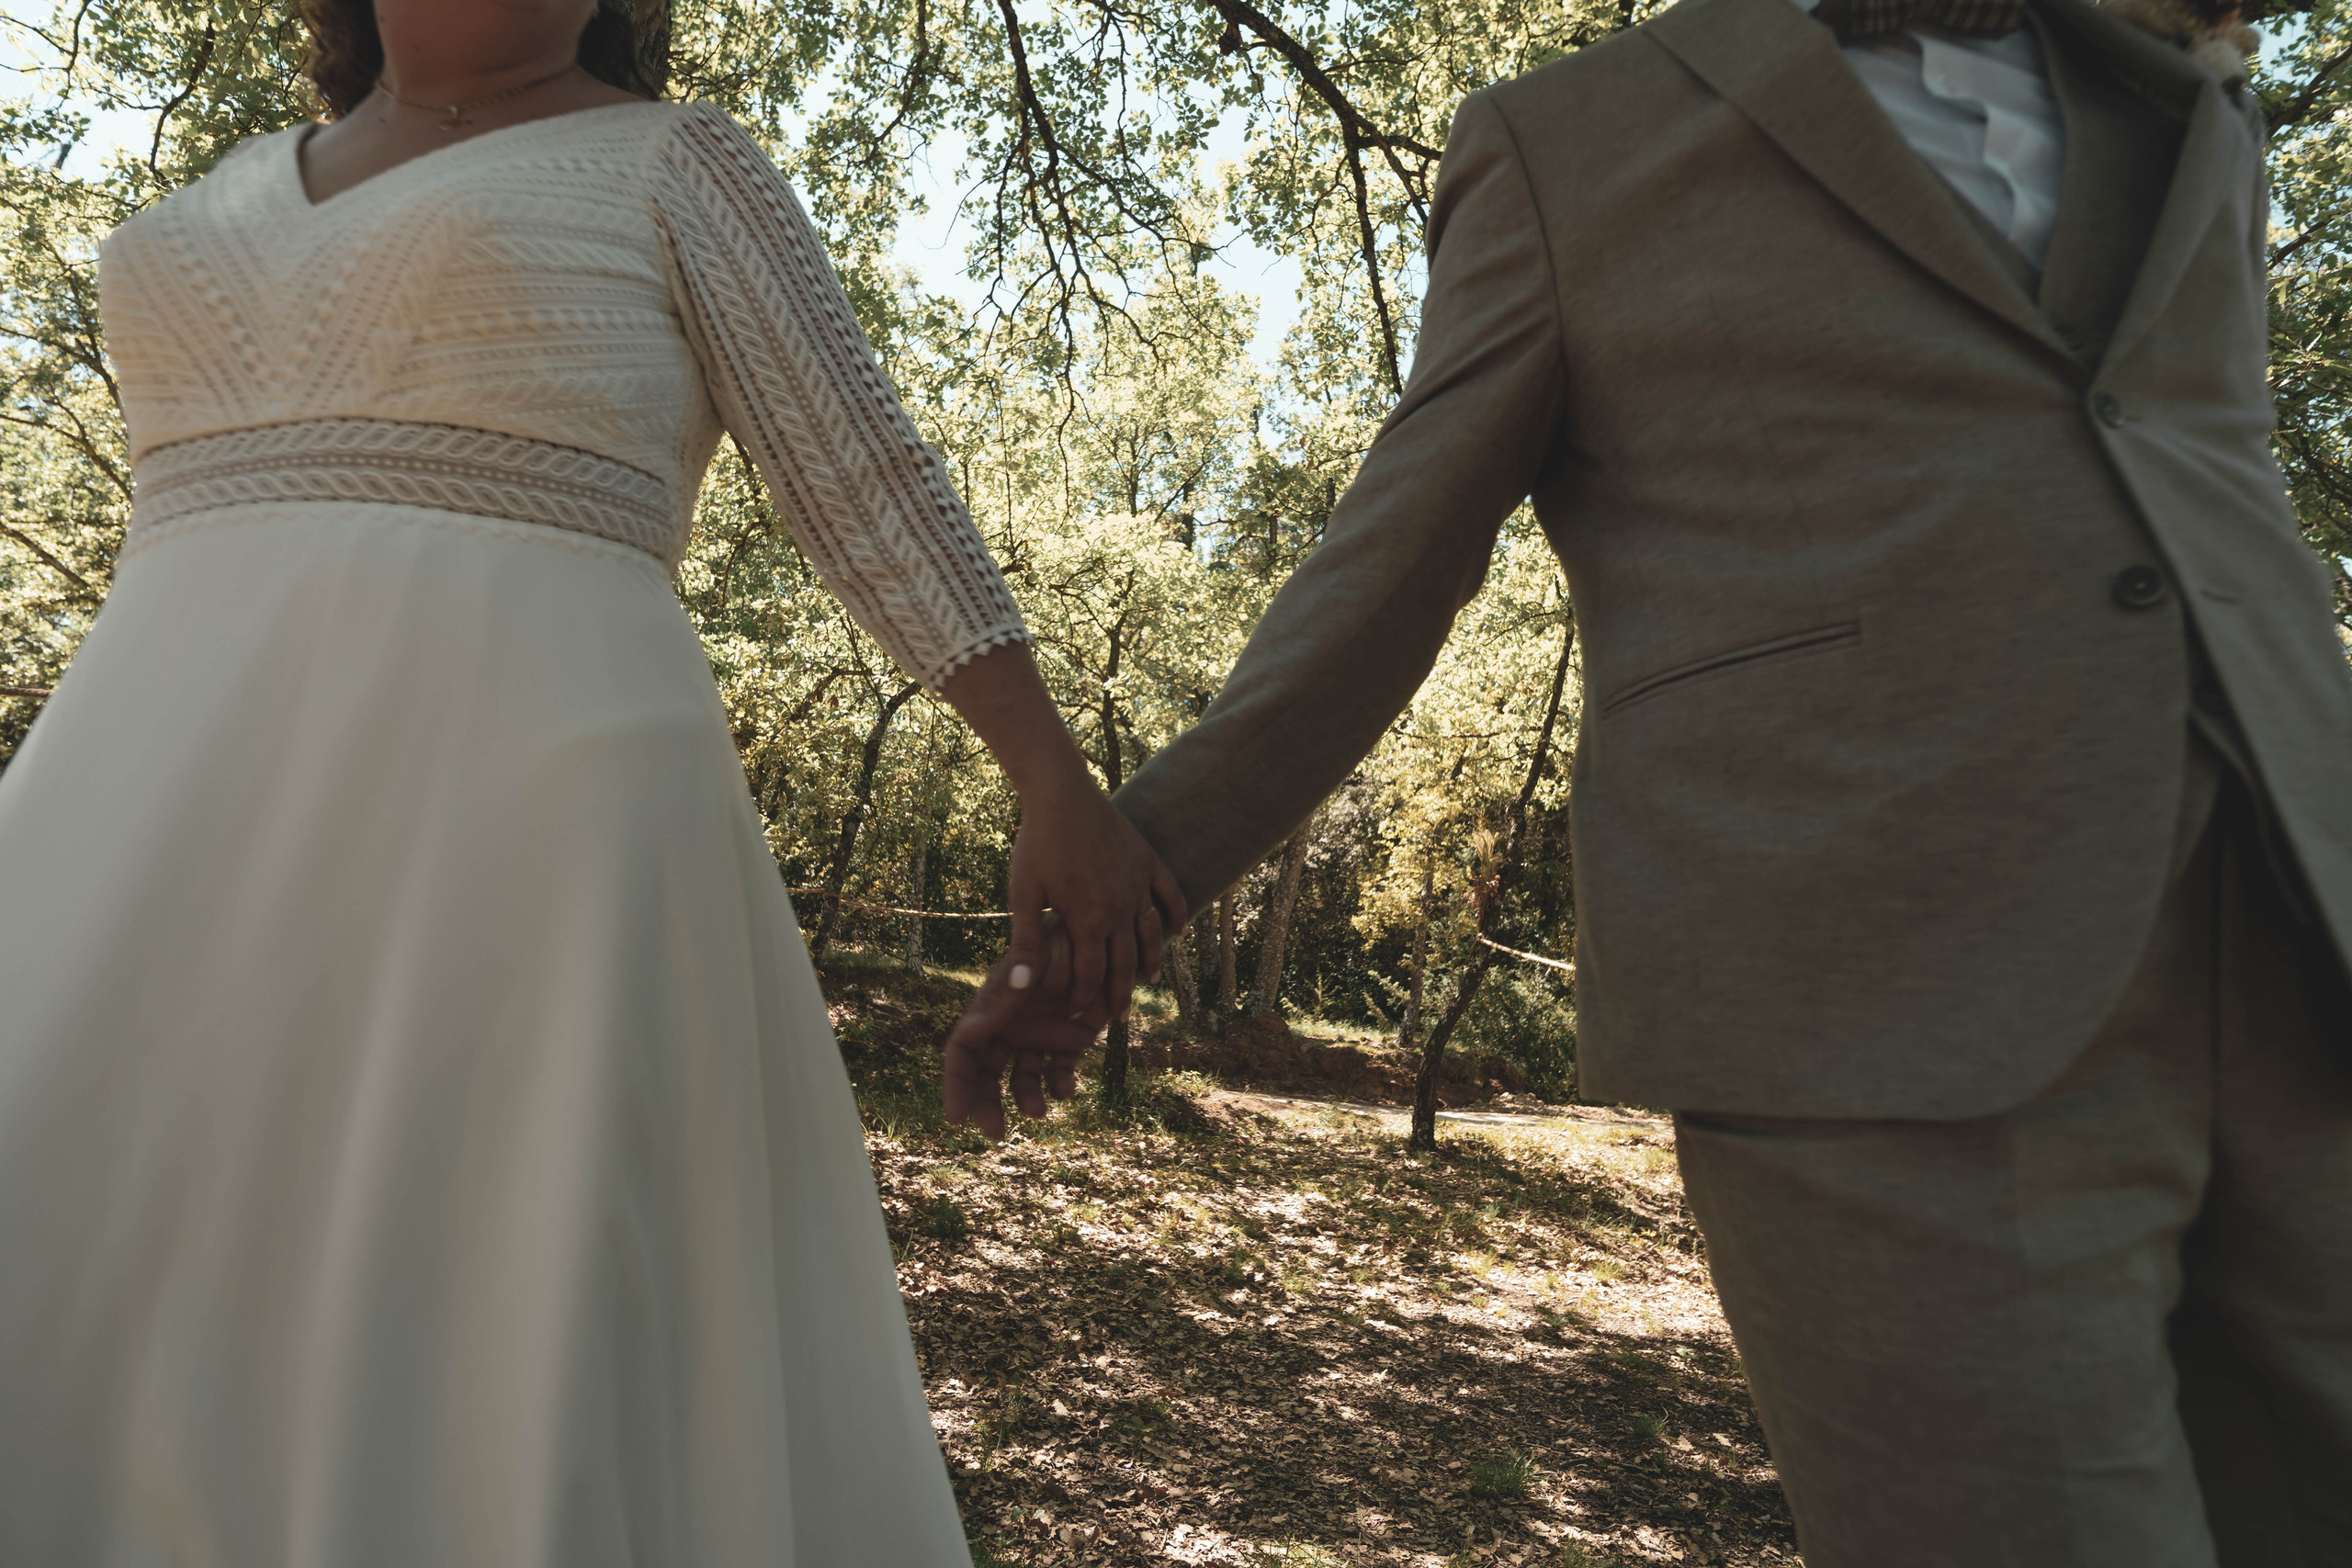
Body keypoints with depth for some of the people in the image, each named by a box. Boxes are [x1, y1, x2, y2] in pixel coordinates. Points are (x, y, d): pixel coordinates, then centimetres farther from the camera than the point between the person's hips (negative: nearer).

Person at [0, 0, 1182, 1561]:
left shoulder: (673, 163, 10)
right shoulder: (256, 193, 27)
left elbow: (874, 484, 1)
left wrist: (1061, 787, -7)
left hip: (514, 830, -6)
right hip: (209, 849, 6)